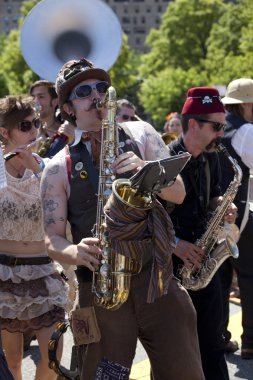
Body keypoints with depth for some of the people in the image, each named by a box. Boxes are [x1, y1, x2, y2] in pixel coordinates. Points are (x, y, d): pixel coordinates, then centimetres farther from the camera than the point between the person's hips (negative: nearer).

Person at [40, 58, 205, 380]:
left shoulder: (140, 135, 9)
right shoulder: (58, 168, 4)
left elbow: (178, 193, 2)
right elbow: (52, 238, 1)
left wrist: (144, 170, -17)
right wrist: (77, 253, -21)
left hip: (157, 282, 1)